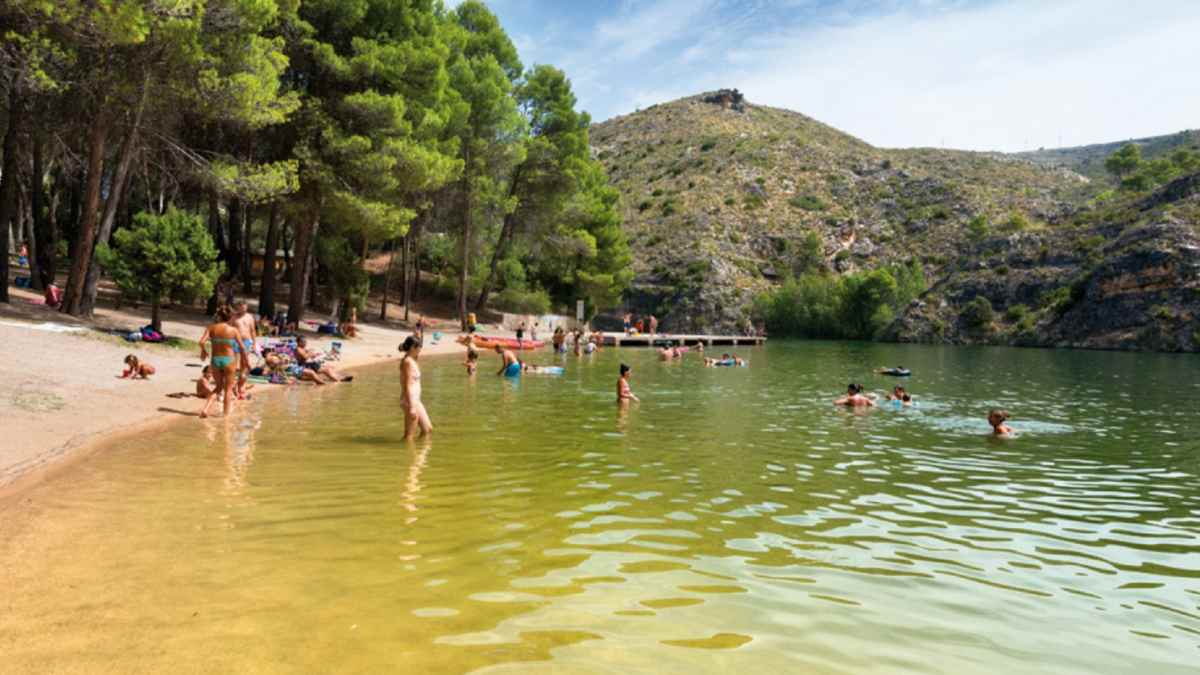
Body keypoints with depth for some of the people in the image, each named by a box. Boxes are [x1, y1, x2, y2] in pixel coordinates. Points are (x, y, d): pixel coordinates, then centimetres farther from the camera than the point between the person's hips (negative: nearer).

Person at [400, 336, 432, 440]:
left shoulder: (412, 361, 13)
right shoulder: (408, 362, -15)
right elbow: (407, 386, -20)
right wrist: (411, 407, -22)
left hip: (416, 400, 10)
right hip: (410, 400, -10)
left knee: (428, 429, 14)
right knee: (409, 435, -3)